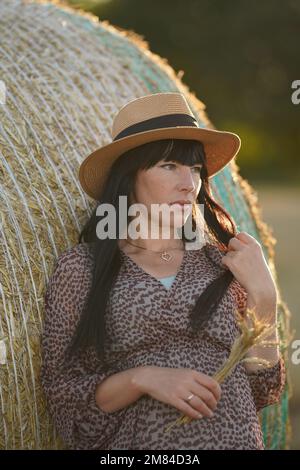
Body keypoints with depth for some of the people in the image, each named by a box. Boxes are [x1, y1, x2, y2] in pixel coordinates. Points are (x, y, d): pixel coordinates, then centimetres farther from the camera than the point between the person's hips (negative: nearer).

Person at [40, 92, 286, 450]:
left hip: (239, 437, 3)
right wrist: (142, 379, -18)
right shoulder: (80, 269, -4)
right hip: (139, 442, -2)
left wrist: (262, 296, -6)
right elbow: (63, 397, -4)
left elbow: (261, 391, 4)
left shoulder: (223, 265, 3)